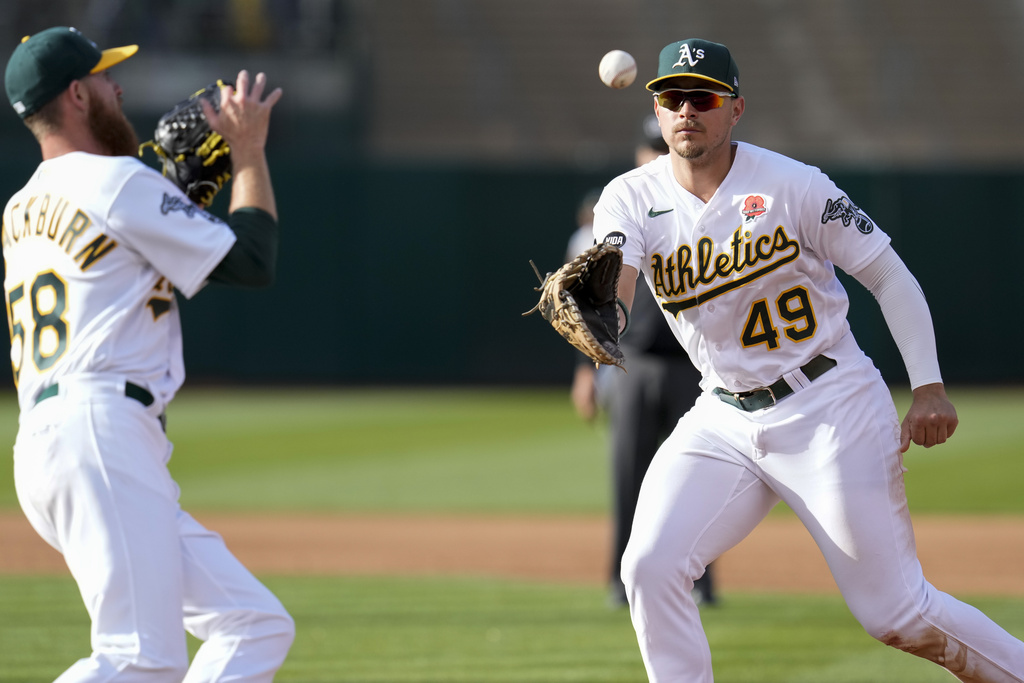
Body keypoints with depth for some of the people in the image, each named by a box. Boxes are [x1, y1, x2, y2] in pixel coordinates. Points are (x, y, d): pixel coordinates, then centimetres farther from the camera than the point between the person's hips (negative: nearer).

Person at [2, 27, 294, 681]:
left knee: (259, 626, 6)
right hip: (101, 435, -10)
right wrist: (250, 152, 12)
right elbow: (252, 260, 0)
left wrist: (179, 190, 27)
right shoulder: (119, 181, -3)